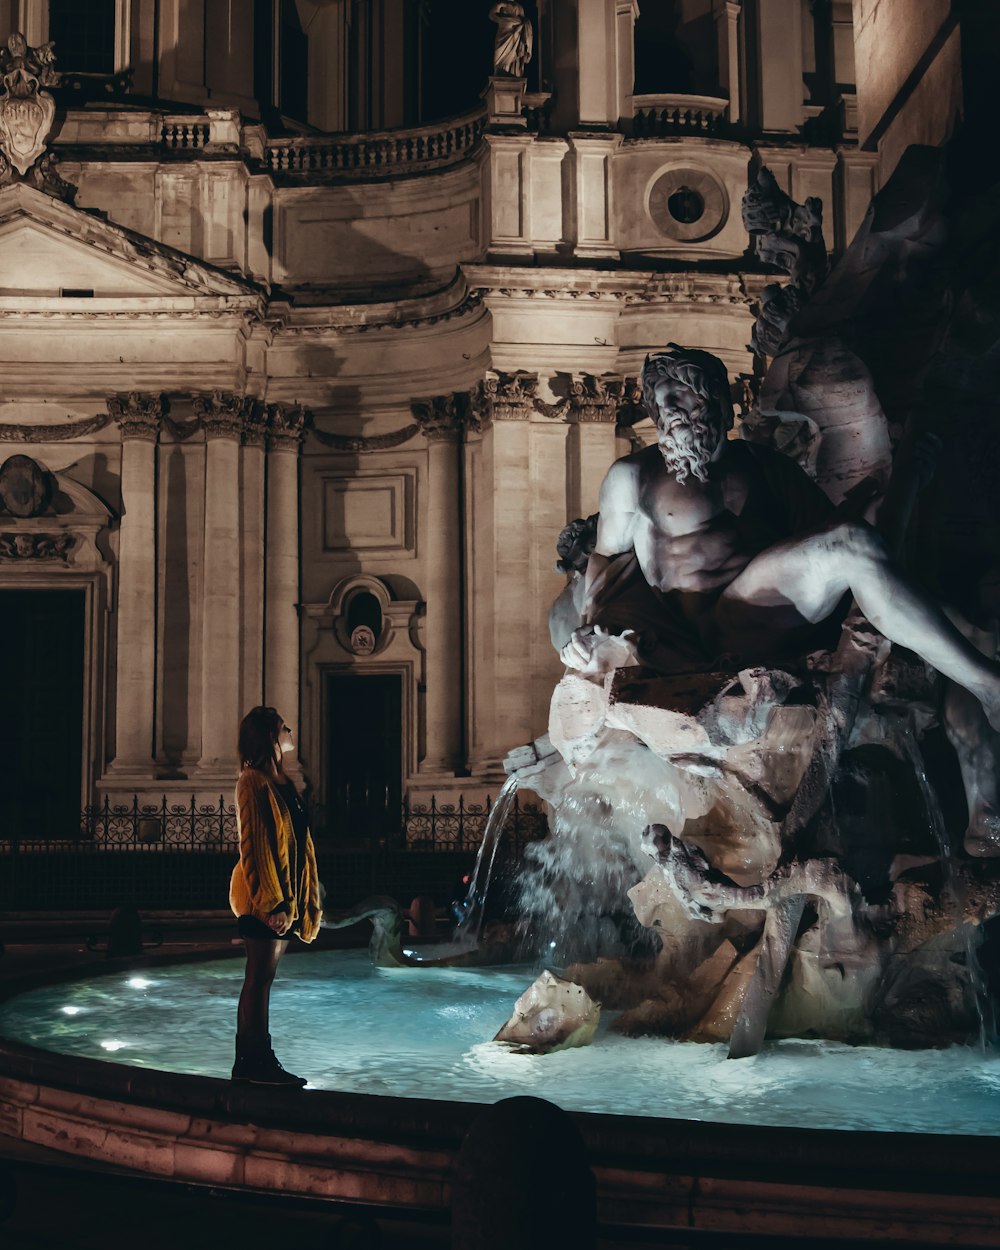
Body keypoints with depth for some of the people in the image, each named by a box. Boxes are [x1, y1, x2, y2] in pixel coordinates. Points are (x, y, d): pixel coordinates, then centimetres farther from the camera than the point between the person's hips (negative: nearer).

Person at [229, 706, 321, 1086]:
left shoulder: (280, 781, 16)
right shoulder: (253, 782, -12)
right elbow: (253, 846, -17)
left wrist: (292, 901, 17)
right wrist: (272, 904, -20)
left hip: (283, 896, 9)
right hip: (263, 897, -9)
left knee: (262, 977, 11)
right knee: (260, 976, -5)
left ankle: (249, 1061, 17)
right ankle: (258, 1061, 0)